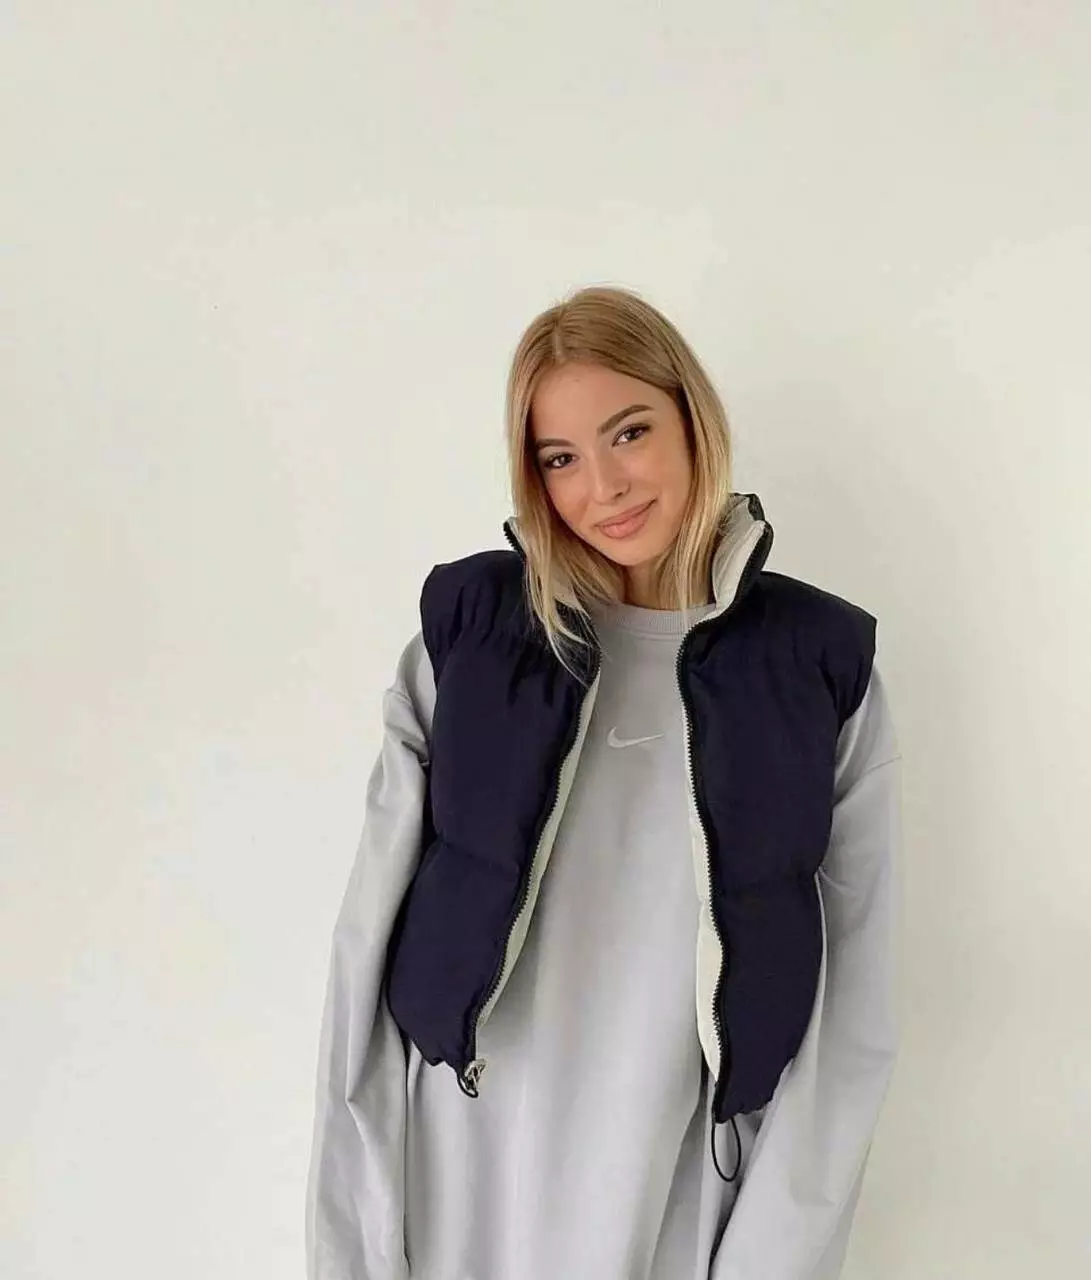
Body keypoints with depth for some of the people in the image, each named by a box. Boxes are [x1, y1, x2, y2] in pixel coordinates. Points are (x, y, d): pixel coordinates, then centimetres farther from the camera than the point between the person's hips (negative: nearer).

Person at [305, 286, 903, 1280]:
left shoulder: (824, 664, -7)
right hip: (458, 1181, 1)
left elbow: (857, 992, -4)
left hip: (689, 1198, 0)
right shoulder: (465, 628, -7)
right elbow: (376, 928, -4)